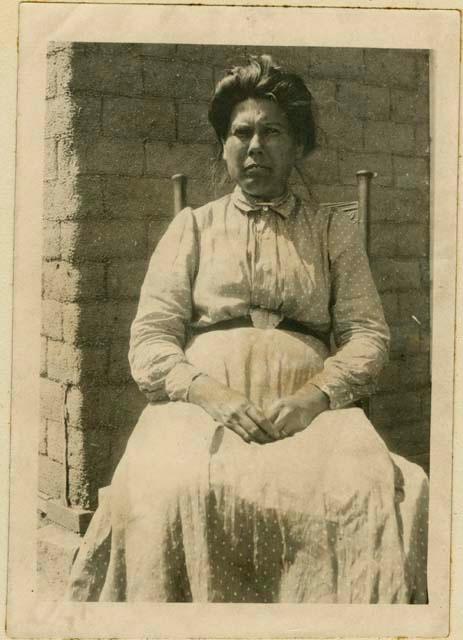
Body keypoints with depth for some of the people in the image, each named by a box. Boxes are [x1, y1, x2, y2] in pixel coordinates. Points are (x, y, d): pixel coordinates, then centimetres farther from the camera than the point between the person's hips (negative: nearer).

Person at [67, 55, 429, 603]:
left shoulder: (333, 229, 19)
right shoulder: (193, 226, 18)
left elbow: (368, 335, 9)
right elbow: (149, 338, 7)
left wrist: (311, 399, -11)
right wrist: (209, 394, -13)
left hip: (309, 407, 1)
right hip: (202, 402, 0)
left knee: (368, 491, -32)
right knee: (171, 491, -34)